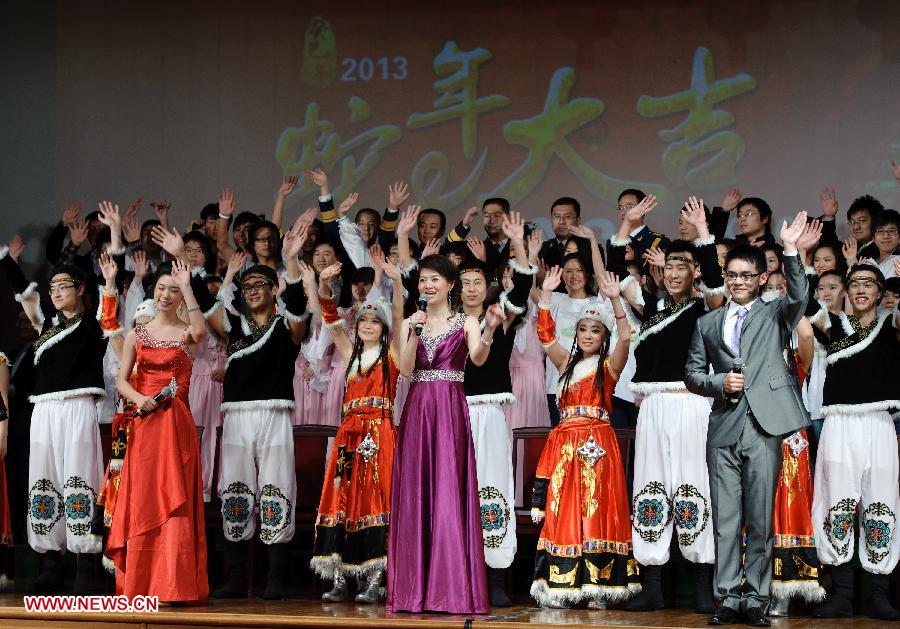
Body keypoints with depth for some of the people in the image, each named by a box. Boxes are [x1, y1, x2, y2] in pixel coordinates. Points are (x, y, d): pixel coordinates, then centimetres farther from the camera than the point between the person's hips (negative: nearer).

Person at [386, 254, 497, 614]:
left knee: (448, 494, -8)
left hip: (450, 412, -3)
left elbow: (478, 359, -16)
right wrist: (415, 332, -13)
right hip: (416, 412, 3)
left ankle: (451, 589, -6)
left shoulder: (465, 323, 5)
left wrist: (489, 330, -34)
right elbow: (406, 369, -1)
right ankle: (414, 588, 5)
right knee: (414, 495, 1)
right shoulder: (410, 323, 13)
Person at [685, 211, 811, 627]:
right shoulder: (708, 324, 16)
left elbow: (799, 297, -12)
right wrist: (719, 383, -4)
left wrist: (790, 250, -23)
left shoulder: (775, 315, 9)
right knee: (725, 519, 4)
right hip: (723, 429, 2)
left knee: (761, 519, 0)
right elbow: (692, 374, 15)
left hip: (763, 428, -2)